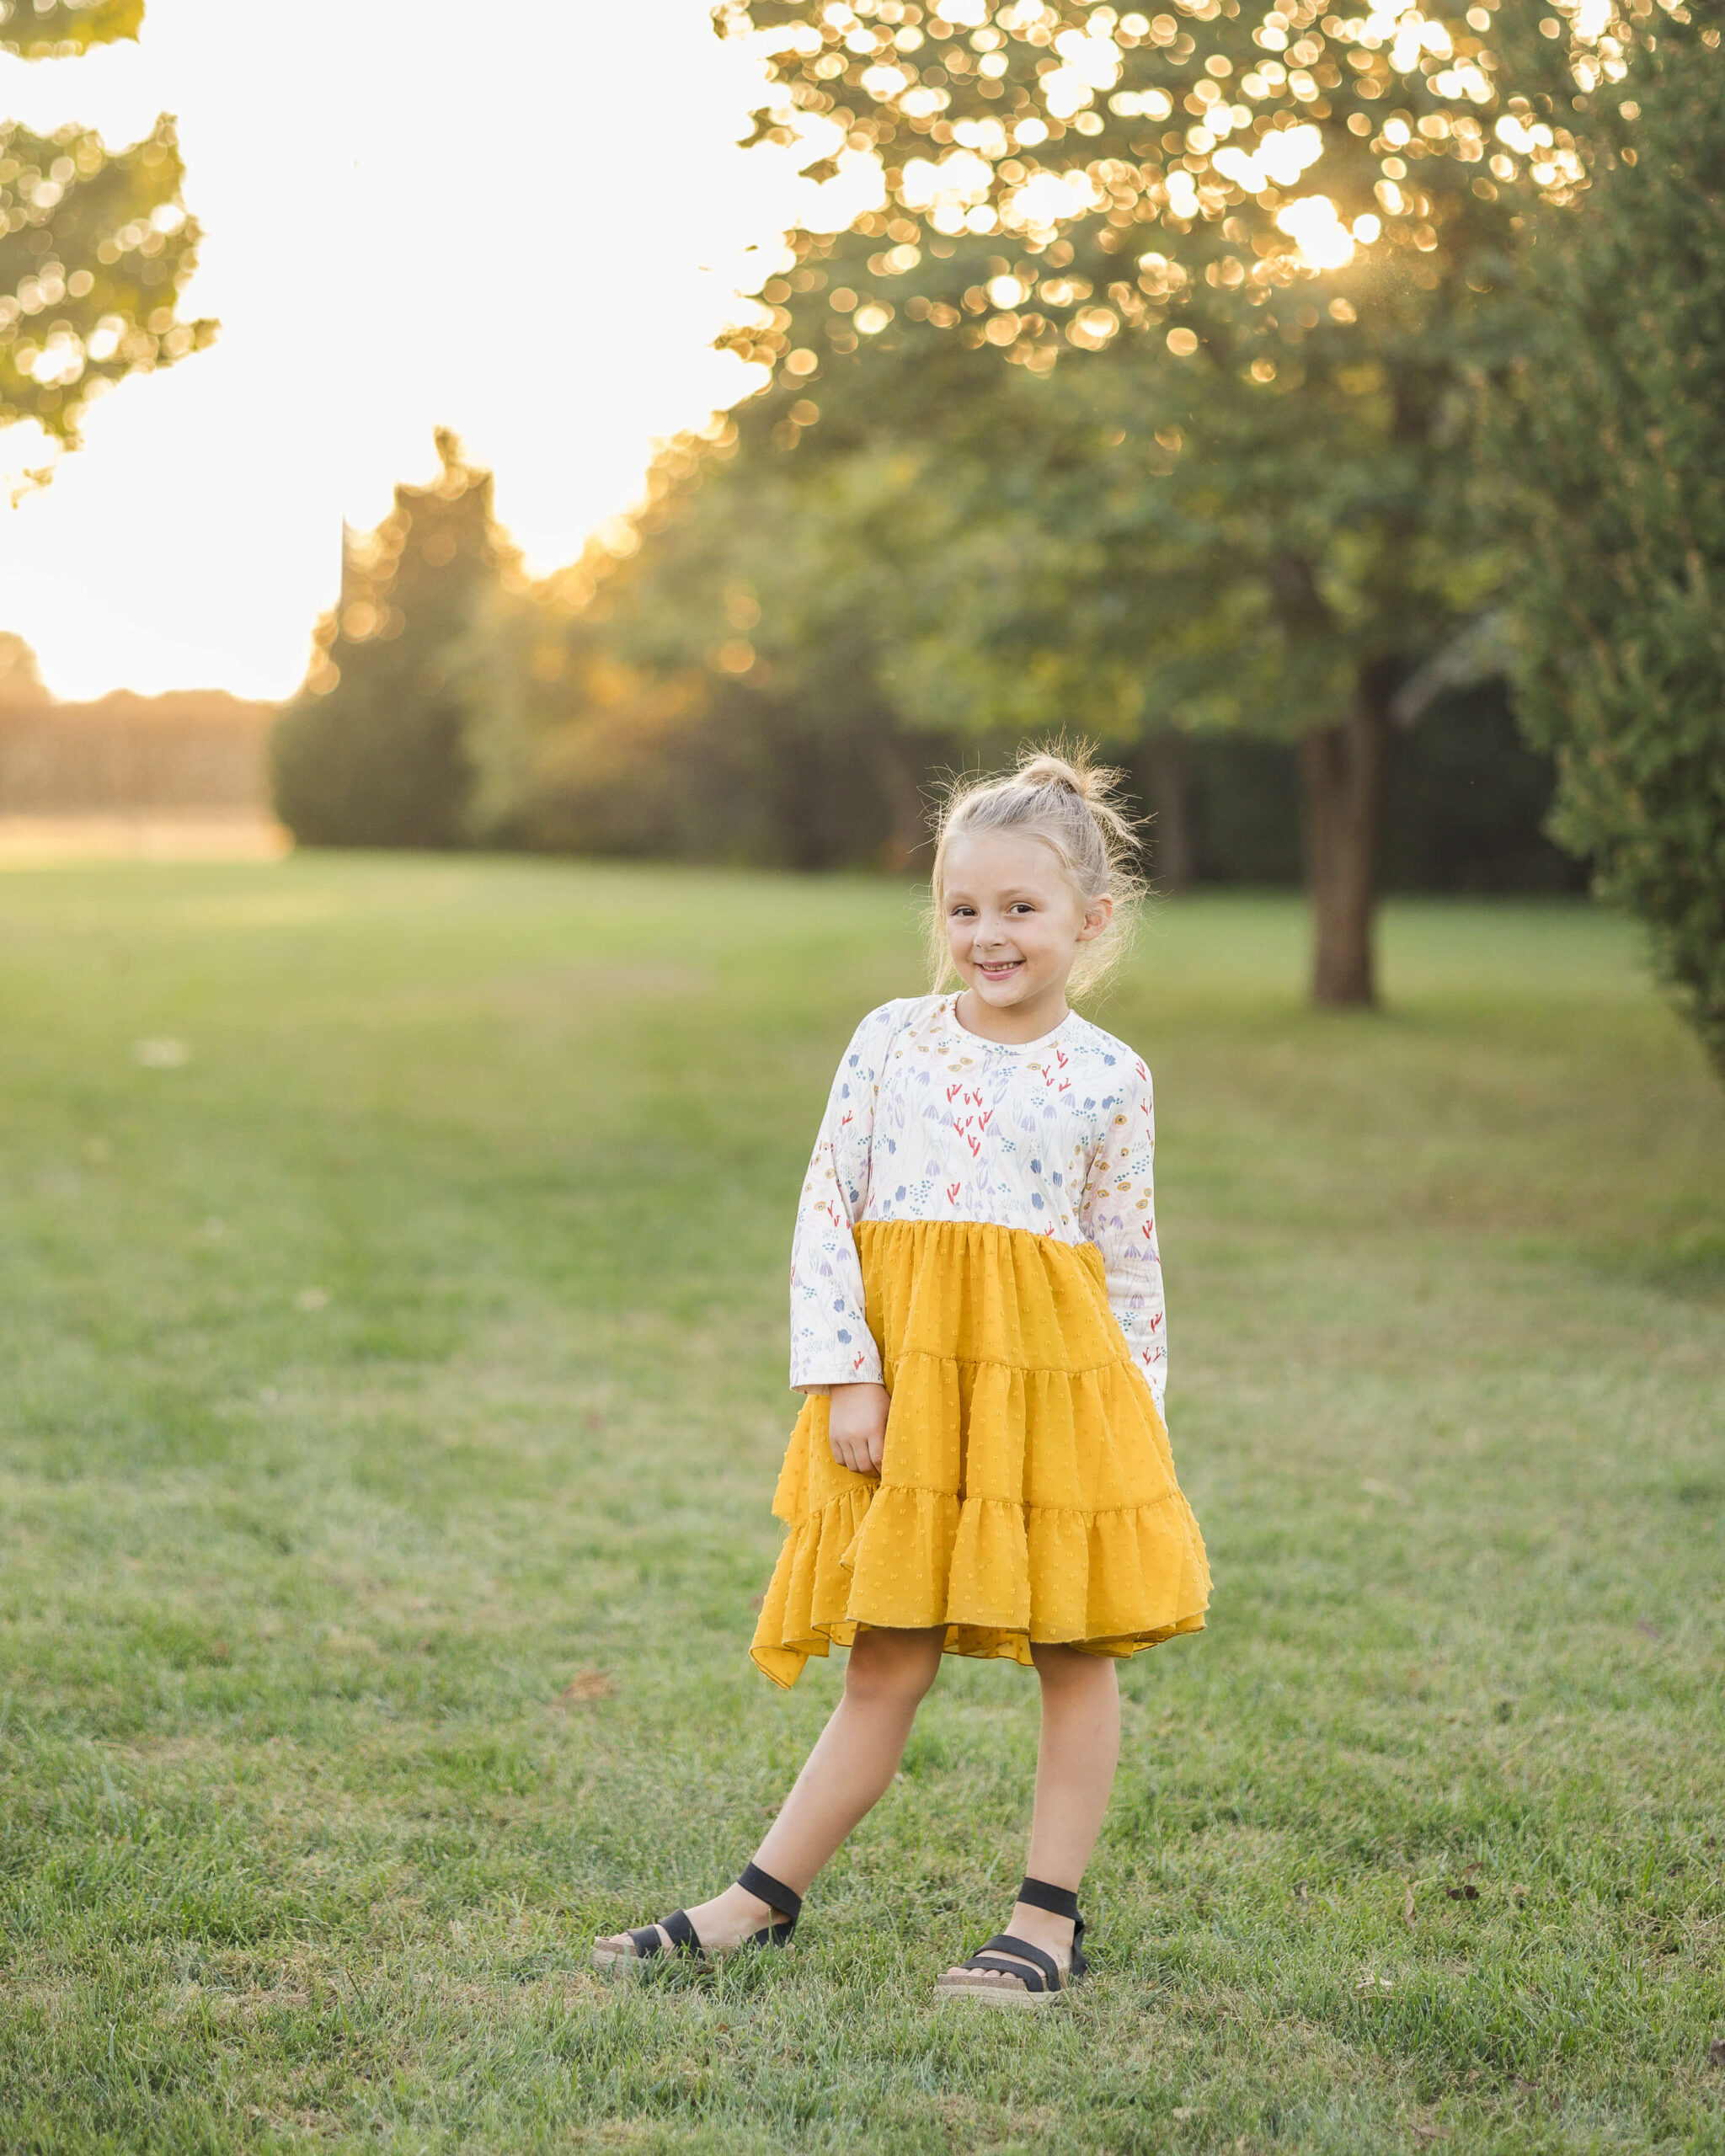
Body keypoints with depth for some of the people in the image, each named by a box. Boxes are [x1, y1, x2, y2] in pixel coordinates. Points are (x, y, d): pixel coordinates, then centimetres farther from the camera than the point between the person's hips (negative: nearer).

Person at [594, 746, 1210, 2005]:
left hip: (1052, 1376, 0)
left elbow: (1132, 1267, 6)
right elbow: (825, 1216, 1)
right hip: (901, 1379, 1)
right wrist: (845, 1376, -7)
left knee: (1075, 1655, 6)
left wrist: (1138, 1427, 3)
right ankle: (765, 1900, 16)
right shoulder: (893, 1041, 3)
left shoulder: (1108, 1077, 2)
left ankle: (1050, 1918, 18)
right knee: (885, 1663, 5)